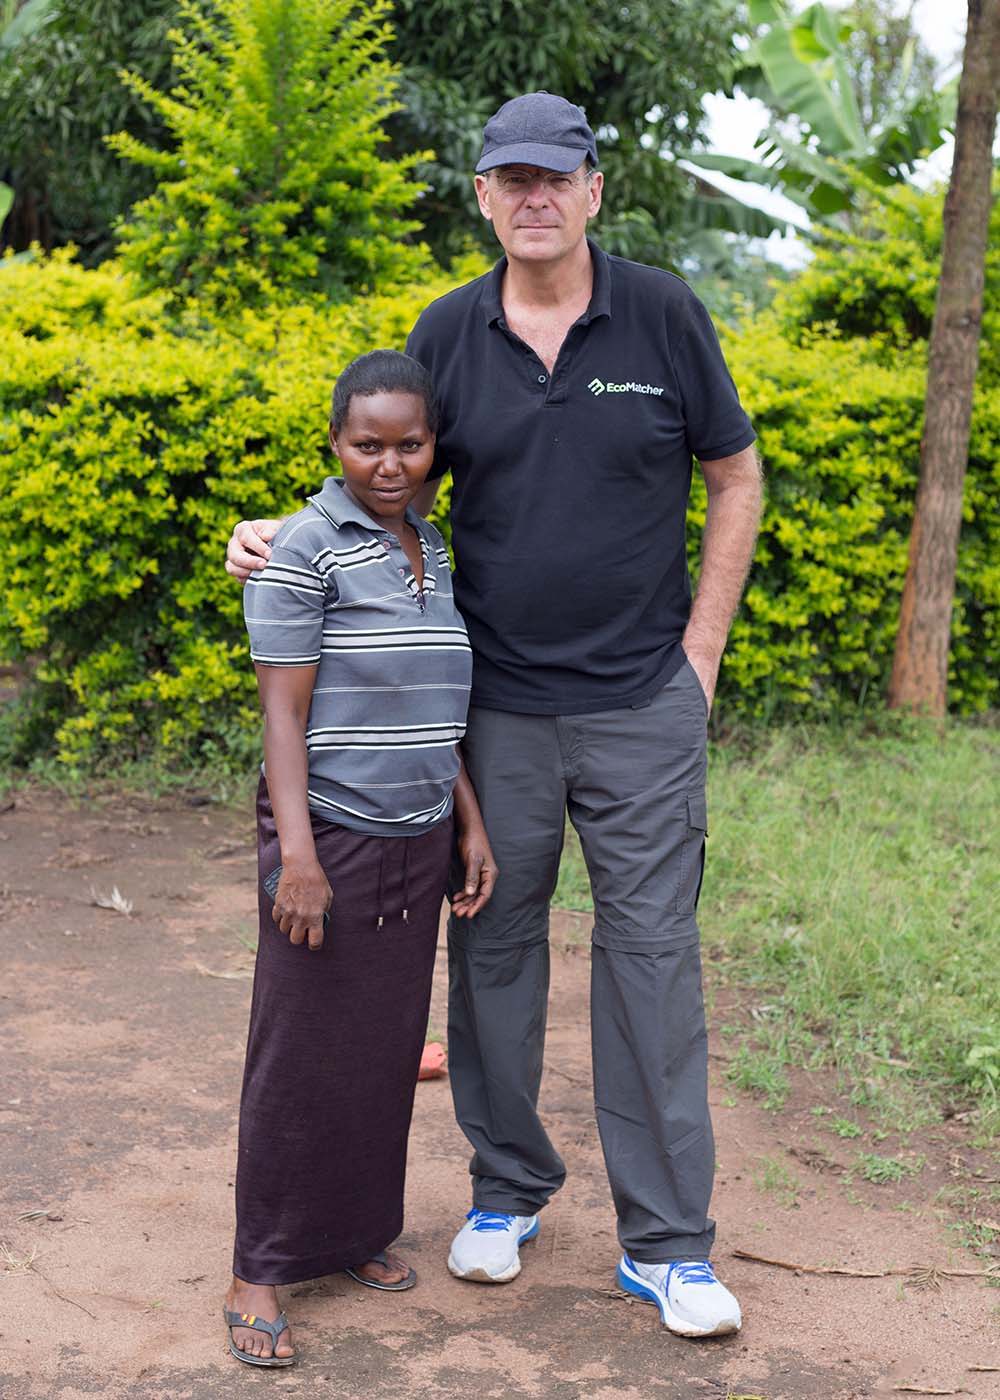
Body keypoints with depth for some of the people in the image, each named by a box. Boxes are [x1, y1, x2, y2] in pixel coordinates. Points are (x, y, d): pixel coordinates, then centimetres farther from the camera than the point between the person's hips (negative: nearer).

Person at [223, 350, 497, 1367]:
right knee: (301, 1054, 1)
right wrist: (297, 856, -19)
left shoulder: (432, 549, 10)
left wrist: (471, 825, 13)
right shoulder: (305, 548, -11)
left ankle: (359, 1233, 29)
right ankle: (258, 1272, 13)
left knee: (388, 1049, 13)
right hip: (331, 839, -6)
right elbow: (284, 711, -14)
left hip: (417, 845, 6)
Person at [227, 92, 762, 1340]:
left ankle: (665, 1244, 12)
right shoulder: (448, 333, 2)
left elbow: (735, 479, 6)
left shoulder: (663, 314, -2)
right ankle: (508, 1189, 31)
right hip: (496, 707, 2)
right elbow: (394, 488, 11)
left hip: (642, 708, -2)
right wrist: (283, 537, -7)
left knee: (651, 953, 1)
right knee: (494, 945, 11)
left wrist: (700, 651, 1)